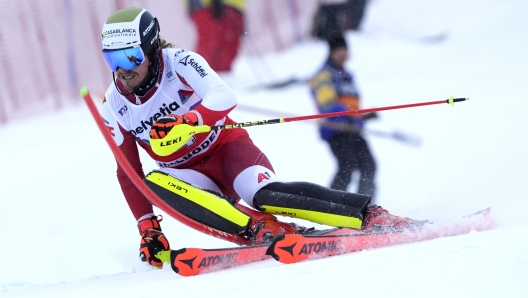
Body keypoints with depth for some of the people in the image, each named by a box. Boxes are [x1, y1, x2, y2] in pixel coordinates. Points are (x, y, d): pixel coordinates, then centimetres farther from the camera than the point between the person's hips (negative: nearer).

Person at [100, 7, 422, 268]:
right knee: (154, 184, -30)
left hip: (225, 147, -4)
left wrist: (188, 121, -49)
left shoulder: (178, 63, -15)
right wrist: (147, 227, -3)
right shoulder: (114, 108, -2)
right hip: (189, 173, 4)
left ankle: (372, 215, -31)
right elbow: (128, 172, 4)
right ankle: (258, 226, -34)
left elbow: (224, 97, -31)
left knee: (265, 195, -33)